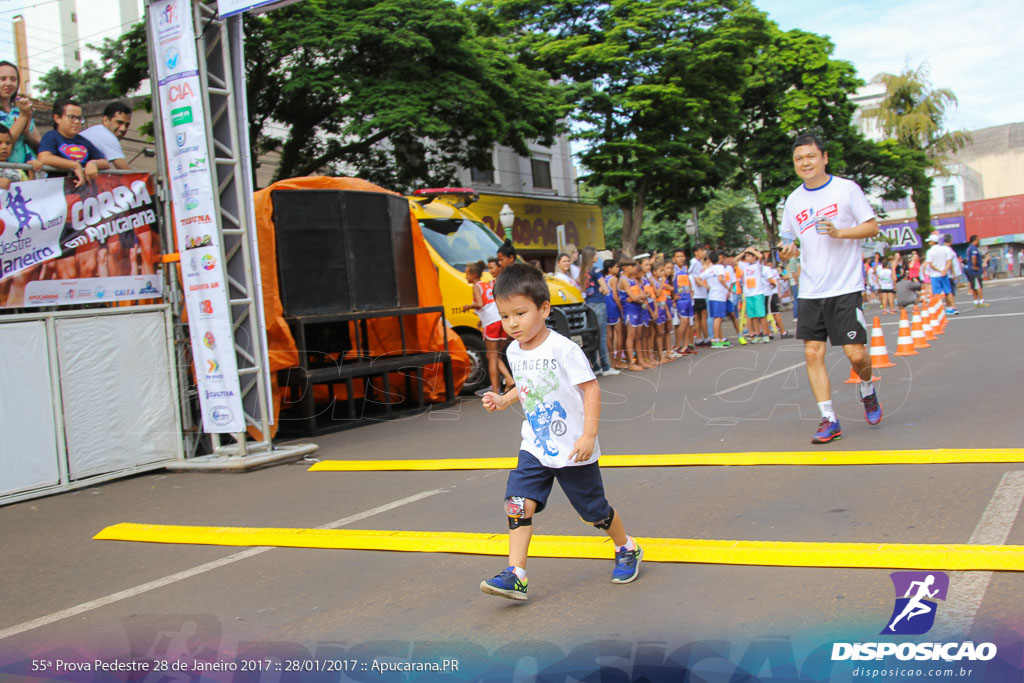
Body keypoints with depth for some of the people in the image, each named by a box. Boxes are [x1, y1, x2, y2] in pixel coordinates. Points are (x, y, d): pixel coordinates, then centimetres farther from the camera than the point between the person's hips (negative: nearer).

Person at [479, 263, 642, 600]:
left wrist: (589, 435, -22)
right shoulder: (514, 352, 1)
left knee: (594, 509, 10)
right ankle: (515, 575, -8)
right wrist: (503, 400, 2)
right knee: (518, 503, -11)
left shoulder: (563, 349, -20)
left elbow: (591, 389, -17)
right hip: (534, 448, 5)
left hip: (573, 450, -5)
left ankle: (627, 549, 37)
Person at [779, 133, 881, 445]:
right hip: (810, 291, 4)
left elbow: (872, 227, -2)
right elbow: (788, 239, 21)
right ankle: (829, 419, 3)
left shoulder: (846, 188, -2)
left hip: (845, 288, -4)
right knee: (812, 353, -4)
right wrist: (787, 250, -2)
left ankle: (867, 391, 26)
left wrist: (839, 232, -17)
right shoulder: (793, 200, 11)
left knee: (856, 354, -7)